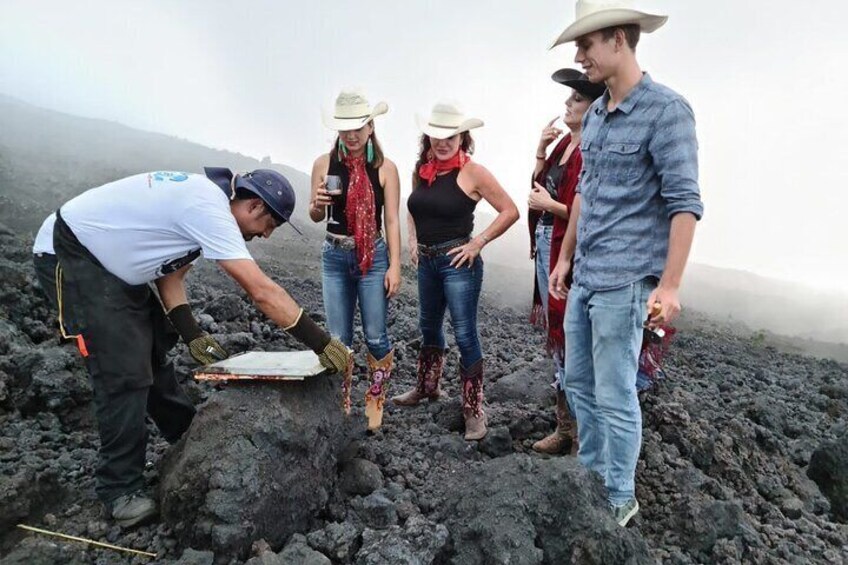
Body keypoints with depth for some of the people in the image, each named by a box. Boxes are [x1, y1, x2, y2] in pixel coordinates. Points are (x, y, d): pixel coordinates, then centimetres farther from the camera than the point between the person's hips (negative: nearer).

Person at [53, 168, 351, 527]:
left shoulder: (203, 198, 2)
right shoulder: (211, 210, -28)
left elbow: (170, 271, 4)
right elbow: (263, 291, -34)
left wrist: (191, 335, -4)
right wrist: (321, 343, -30)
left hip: (115, 262, 10)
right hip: (80, 251, -10)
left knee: (154, 349, 16)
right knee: (125, 372, -12)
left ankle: (187, 438, 33)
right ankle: (120, 490, 3)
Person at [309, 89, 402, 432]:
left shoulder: (385, 168, -4)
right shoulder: (325, 164, 2)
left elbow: (392, 220, -3)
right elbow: (315, 217, 9)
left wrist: (394, 266, -8)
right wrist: (318, 204, -14)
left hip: (373, 257, -2)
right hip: (334, 256, 2)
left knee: (375, 336, 3)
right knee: (338, 338, 9)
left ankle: (375, 403, 23)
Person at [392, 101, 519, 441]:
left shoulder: (472, 172, -11)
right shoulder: (421, 170, 6)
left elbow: (510, 211, -10)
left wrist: (479, 242, -14)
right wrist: (413, 240, 9)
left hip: (458, 263, -7)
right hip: (426, 261, 7)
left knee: (465, 336, -3)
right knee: (429, 326, 20)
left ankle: (474, 410, 11)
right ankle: (427, 388, 41)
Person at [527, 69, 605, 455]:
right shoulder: (565, 143, 13)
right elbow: (539, 187, 14)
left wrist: (551, 206, -13)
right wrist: (540, 152, 4)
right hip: (547, 248, 9)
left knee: (570, 342, -2)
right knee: (556, 340, 16)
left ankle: (582, 435, 16)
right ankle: (564, 427, 32)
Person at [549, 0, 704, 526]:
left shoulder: (665, 110, -10)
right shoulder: (595, 116, 13)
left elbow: (685, 203, -14)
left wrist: (670, 285, -19)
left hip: (623, 281, -8)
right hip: (584, 277, 8)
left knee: (615, 396, 2)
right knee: (579, 382, 17)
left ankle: (619, 499, 23)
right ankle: (590, 474, 36)